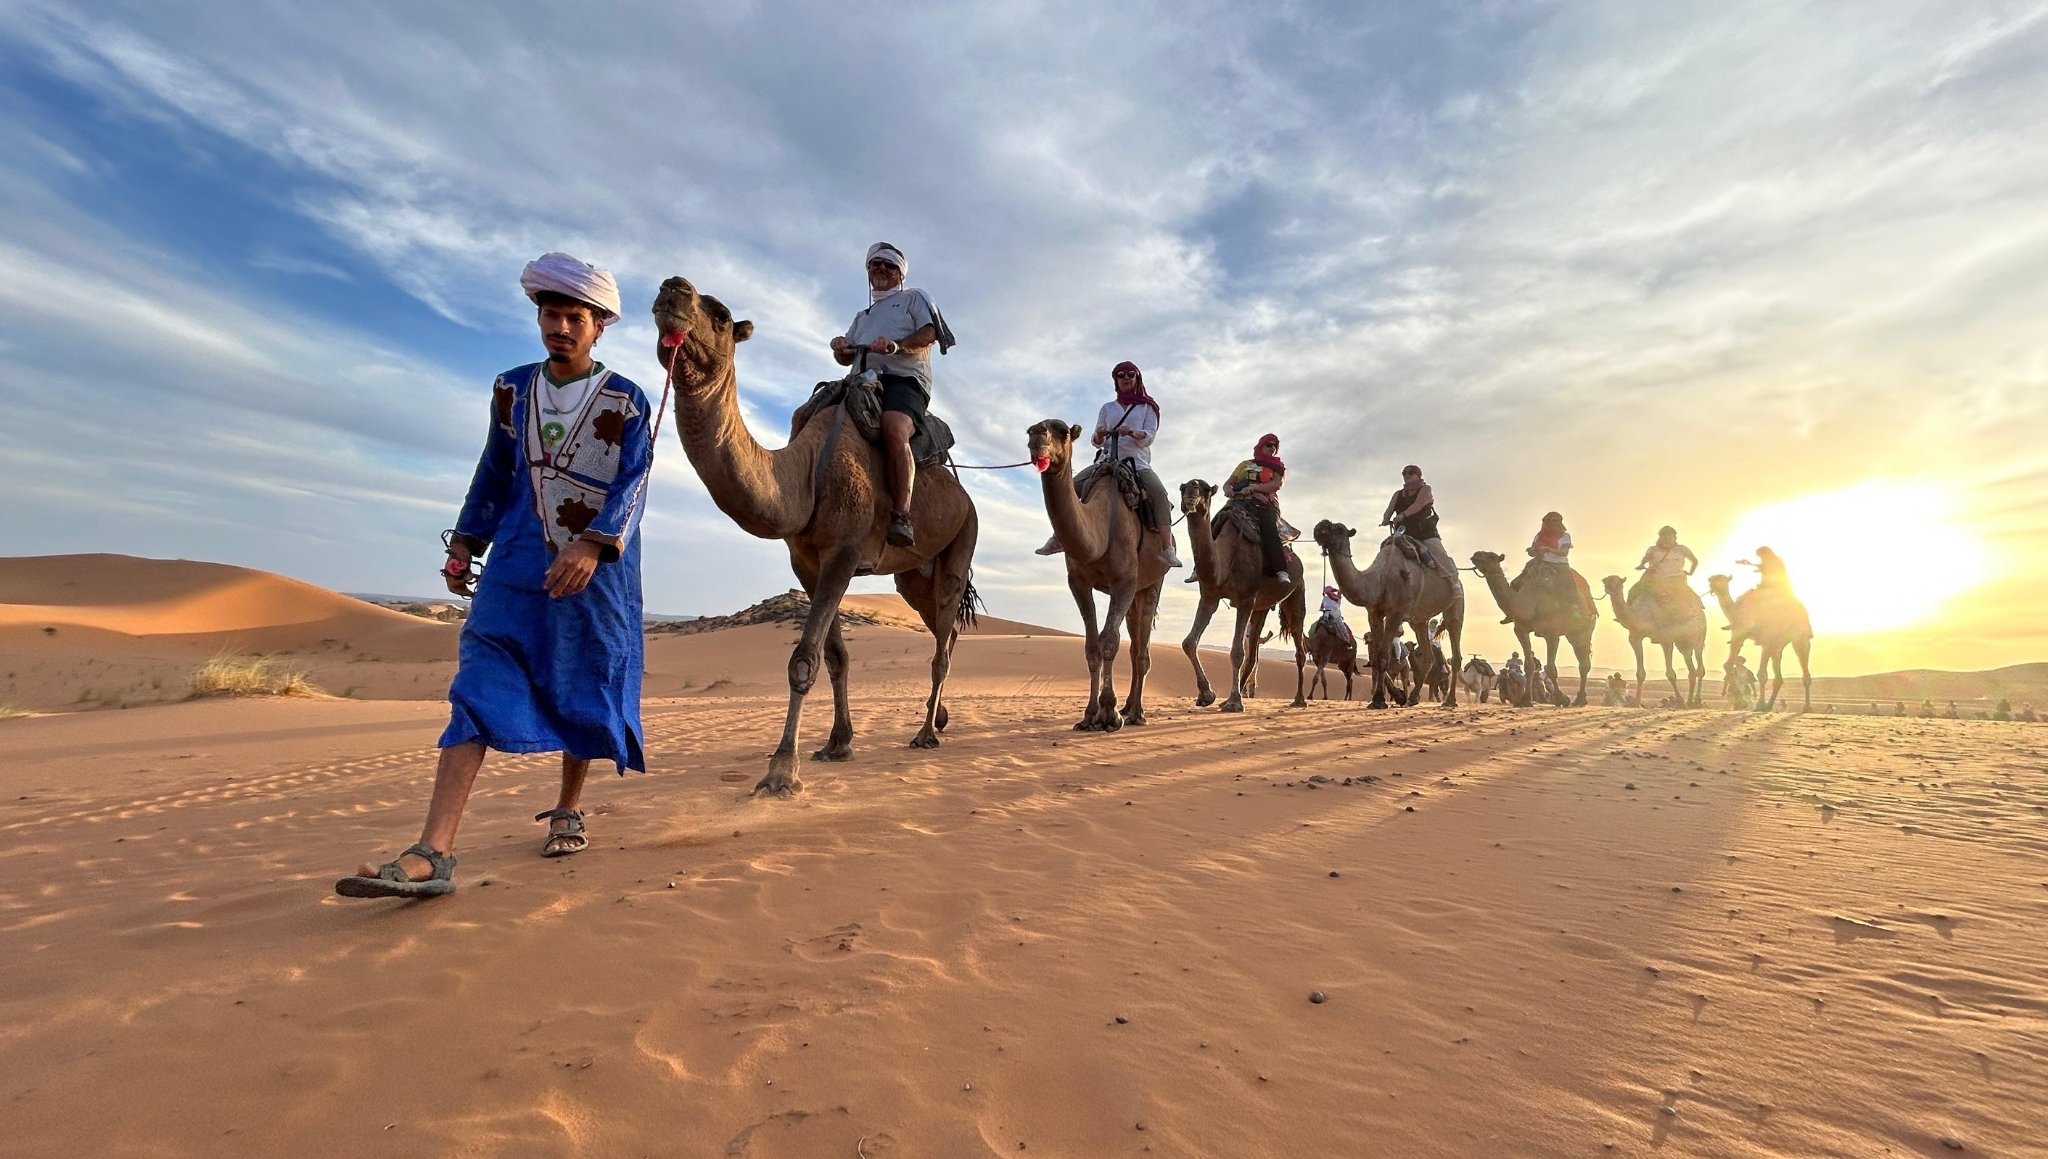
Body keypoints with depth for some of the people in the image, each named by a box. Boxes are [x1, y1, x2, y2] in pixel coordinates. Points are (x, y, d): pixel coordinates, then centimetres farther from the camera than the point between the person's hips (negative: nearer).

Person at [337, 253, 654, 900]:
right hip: (517, 564, 3)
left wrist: (593, 545, -27)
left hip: (596, 570, -2)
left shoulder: (626, 401, -1)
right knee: (479, 689, -9)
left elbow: (633, 482, -12)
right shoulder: (512, 390, 11)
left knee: (582, 694, 6)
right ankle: (433, 853, -13)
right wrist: (464, 546, 15)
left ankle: (567, 812, 27)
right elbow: (494, 475, 17)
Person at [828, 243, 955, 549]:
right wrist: (840, 347, 2)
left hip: (904, 378, -6)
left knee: (894, 429, -38)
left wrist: (897, 345, -15)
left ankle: (901, 516, -47)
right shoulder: (863, 316, 39)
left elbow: (929, 333, 4)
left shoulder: (914, 298, 23)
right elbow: (846, 357, 27)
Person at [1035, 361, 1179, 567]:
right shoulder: (1107, 408, 18)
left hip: (1137, 461, -3)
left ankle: (1167, 549, -34)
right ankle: (1059, 538, -6)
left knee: (1159, 492, -30)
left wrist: (1131, 432, -22)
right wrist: (1099, 435, -11)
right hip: (1107, 460, 3)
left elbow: (1150, 437, -2)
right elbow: (1097, 442, 14)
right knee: (1071, 487, -15)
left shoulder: (1147, 407, 11)